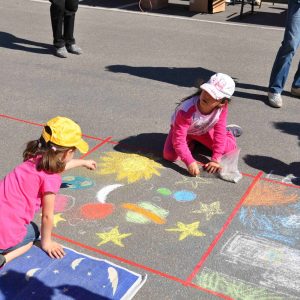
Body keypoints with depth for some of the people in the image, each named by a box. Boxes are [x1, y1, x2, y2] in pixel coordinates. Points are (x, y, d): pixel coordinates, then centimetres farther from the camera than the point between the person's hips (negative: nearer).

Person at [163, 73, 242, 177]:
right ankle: (191, 142, 7)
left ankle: (227, 131, 28)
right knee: (170, 155, -25)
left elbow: (219, 133, -22)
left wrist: (216, 159, -26)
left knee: (229, 148, -9)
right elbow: (178, 139, -40)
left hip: (204, 130, 2)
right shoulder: (187, 110, -43)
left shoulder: (222, 107, -30)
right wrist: (190, 162, -47)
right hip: (184, 130, -2)